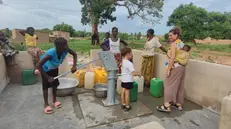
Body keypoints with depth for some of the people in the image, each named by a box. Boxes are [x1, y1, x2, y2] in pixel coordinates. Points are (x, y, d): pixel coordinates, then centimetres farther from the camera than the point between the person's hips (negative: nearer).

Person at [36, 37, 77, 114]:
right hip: (45, 68, -5)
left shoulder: (66, 50, -33)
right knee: (46, 86, 1)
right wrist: (48, 77, -38)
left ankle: (54, 100, 30)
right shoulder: (51, 53, -46)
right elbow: (38, 65, -42)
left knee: (55, 84, 11)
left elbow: (74, 54, -14)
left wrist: (74, 66, -27)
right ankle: (46, 104, 16)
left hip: (54, 67, 5)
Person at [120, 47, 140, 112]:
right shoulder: (129, 63, -23)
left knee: (123, 92, 15)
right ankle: (127, 106, 17)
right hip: (128, 80, -8)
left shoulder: (123, 61, 2)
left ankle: (123, 104, 29)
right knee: (127, 93, 3)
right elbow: (133, 73, -26)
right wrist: (138, 74, -8)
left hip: (123, 79, 8)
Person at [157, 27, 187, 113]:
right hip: (182, 67, 9)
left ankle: (167, 106, 1)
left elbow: (172, 58, -21)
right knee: (179, 86, 15)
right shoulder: (182, 44, 13)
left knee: (169, 85, -3)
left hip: (175, 67, -9)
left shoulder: (173, 44, -14)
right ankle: (179, 104, 26)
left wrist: (168, 69, -19)